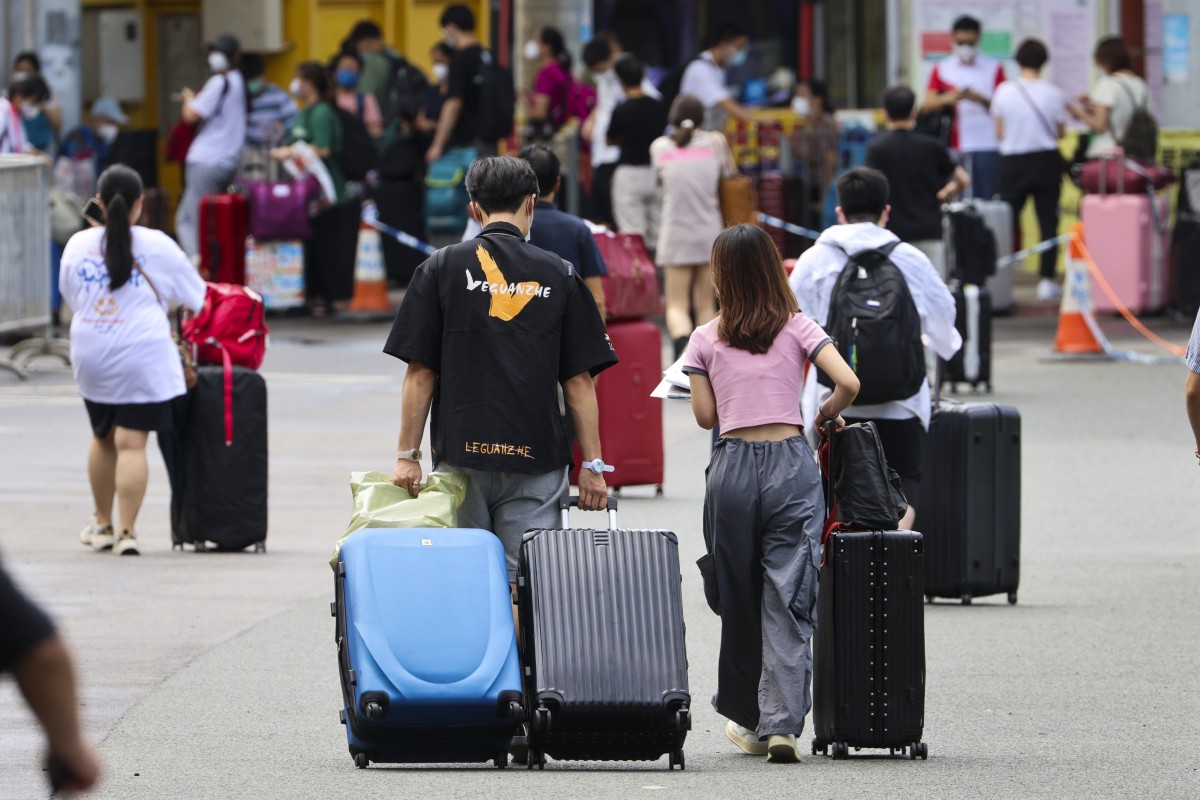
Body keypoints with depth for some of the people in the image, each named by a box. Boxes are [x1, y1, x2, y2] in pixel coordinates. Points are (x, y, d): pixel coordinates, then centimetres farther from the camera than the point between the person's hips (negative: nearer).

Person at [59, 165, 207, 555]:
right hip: (142, 357, -3)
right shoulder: (157, 246, -3)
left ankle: (103, 524, 29)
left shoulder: (78, 245, 4)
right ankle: (126, 531, -8)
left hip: (91, 358, 3)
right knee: (131, 442, -5)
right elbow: (197, 296, 7)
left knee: (102, 437, 18)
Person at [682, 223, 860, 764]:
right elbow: (848, 383, -8)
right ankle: (782, 723, -12)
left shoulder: (706, 341, 3)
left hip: (733, 466, 1)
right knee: (788, 601, -2)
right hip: (791, 463, -1)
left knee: (737, 597, 14)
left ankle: (747, 719, 24)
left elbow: (705, 415, 3)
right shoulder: (797, 328, 2)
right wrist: (827, 415, 11)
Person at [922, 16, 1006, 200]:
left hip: (987, 145, -1)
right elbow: (928, 104, 1)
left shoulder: (994, 68, 9)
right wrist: (948, 98, -20)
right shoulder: (941, 70, 12)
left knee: (987, 199, -6)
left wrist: (982, 100, -17)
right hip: (953, 148, 1)